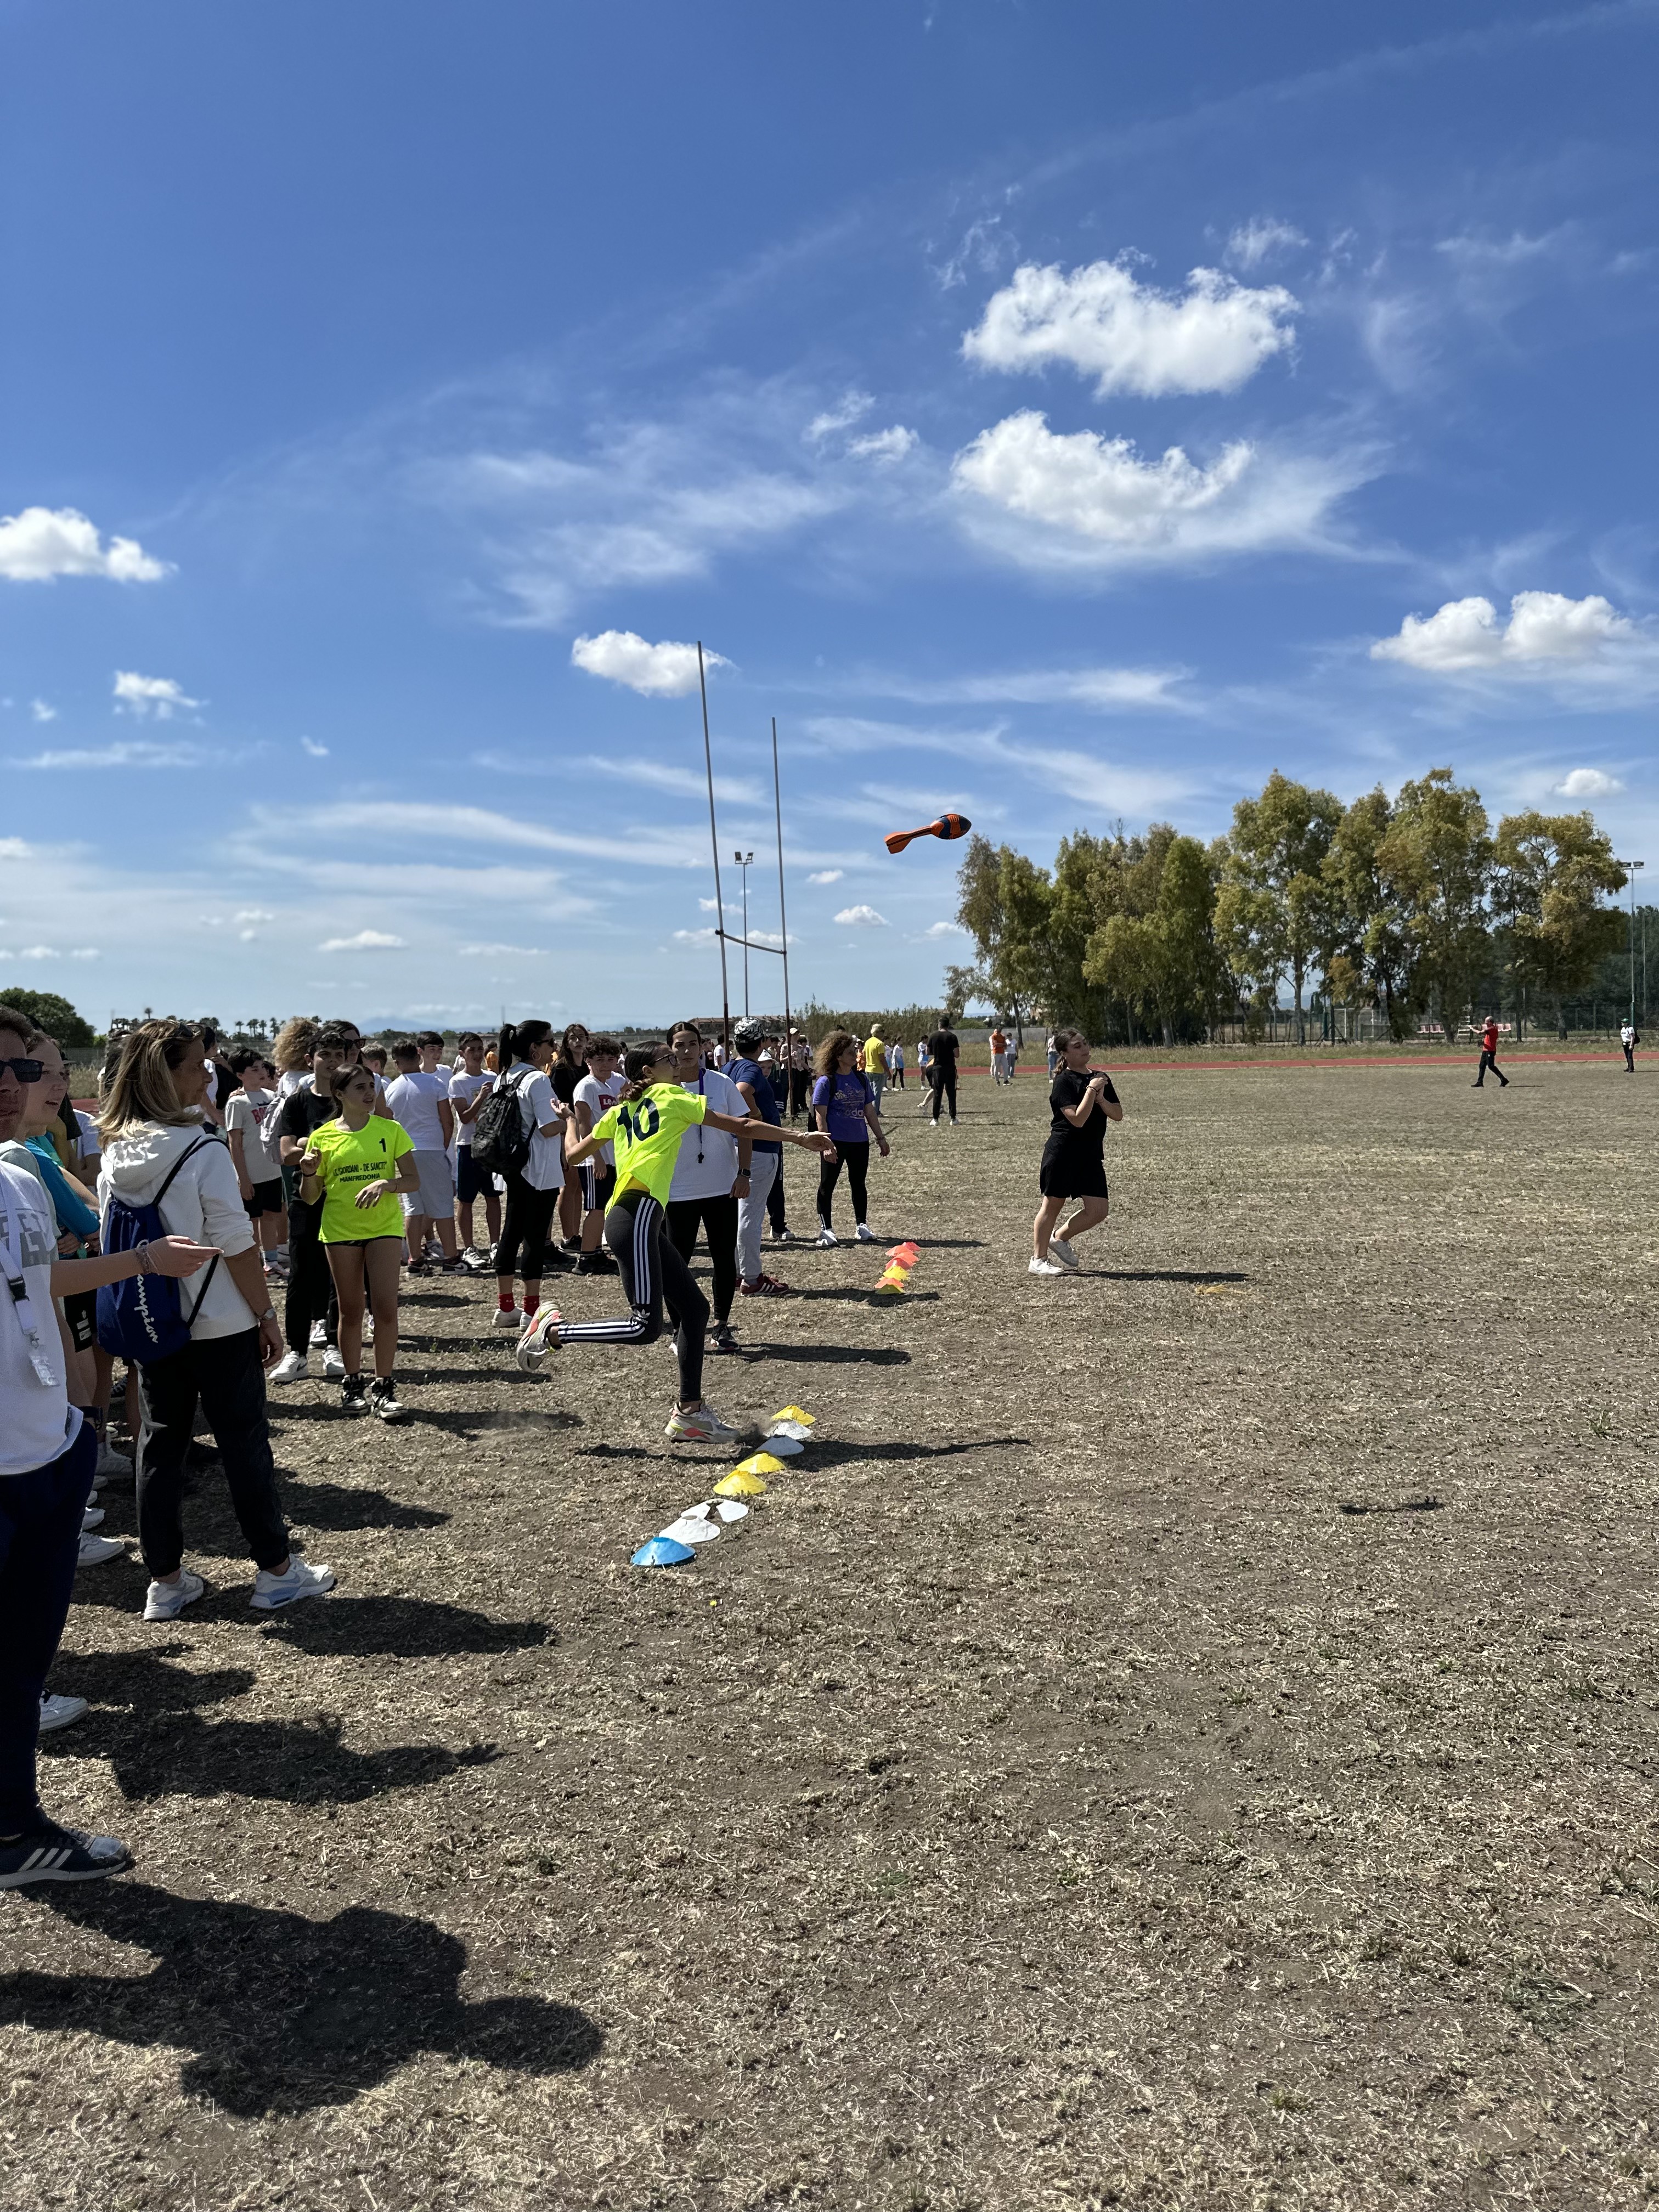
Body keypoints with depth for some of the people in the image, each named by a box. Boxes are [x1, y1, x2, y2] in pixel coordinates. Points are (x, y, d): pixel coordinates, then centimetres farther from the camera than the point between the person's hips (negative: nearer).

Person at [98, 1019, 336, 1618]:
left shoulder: (115, 1157, 1)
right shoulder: (204, 1153, -18)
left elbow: (114, 1240, 8)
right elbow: (237, 1246, -17)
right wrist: (266, 1314, -8)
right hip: (218, 1324, -6)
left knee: (159, 1446, 12)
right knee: (245, 1444, 5)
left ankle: (164, 1581, 21)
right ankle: (276, 1572, 15)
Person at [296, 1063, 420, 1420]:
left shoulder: (390, 1130, 0)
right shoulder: (323, 1137, 0)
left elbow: (413, 1181, -1)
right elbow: (311, 1198, 4)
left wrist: (385, 1182, -20)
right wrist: (309, 1174, -16)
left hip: (384, 1227, -1)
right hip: (340, 1230, 1)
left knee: (386, 1307, -8)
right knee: (350, 1310, 9)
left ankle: (384, 1388, 1)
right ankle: (352, 1384, 22)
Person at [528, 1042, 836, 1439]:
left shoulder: (621, 1112, 23)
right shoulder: (670, 1095, 6)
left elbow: (573, 1156, 29)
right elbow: (740, 1126, 6)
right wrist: (799, 1137, 11)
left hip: (640, 1221, 9)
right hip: (636, 1216, -9)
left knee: (694, 1308, 9)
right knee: (646, 1327, -14)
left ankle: (689, 1413, 11)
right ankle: (553, 1330, -3)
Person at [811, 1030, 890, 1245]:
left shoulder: (861, 1078, 9)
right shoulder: (826, 1082, -8)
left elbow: (869, 1111, 15)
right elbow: (820, 1116, -10)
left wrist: (881, 1138, 14)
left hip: (860, 1140, 5)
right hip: (835, 1141, -5)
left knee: (859, 1183, 12)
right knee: (827, 1185, 3)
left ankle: (862, 1226, 21)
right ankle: (825, 1229, 10)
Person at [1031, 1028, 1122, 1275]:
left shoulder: (1101, 1077, 11)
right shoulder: (1064, 1081, -11)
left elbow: (1118, 1114, 5)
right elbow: (1078, 1119, -21)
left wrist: (1100, 1098, -11)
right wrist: (1091, 1090, -18)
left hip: (1091, 1155, 7)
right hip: (1063, 1153, -7)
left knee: (1098, 1211, 2)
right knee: (1053, 1205, 2)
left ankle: (1060, 1240, 24)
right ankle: (1038, 1260, 13)